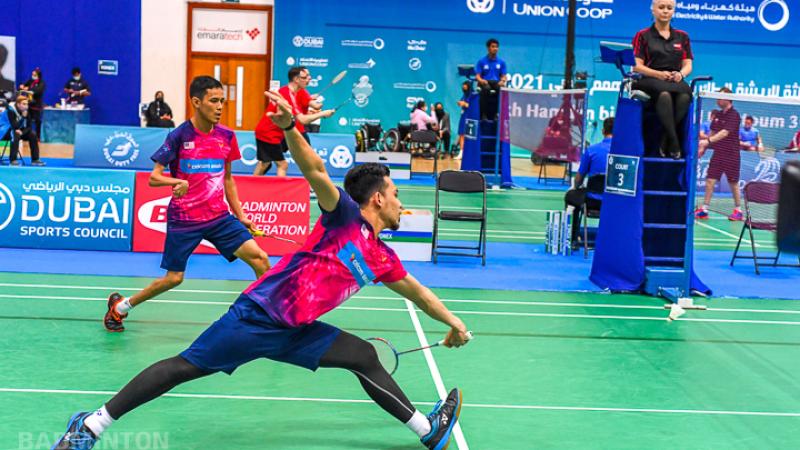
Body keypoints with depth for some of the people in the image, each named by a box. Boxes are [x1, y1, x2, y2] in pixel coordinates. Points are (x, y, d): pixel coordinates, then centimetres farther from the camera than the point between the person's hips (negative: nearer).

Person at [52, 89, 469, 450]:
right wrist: (290, 128, -37)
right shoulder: (345, 217, -5)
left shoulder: (381, 257, 15)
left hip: (294, 332, 8)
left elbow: (415, 289, 32)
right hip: (257, 315, -7)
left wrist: (451, 321, 40)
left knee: (364, 357, 4)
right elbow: (316, 173, -21)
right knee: (183, 367, -6)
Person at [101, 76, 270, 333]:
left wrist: (240, 216, 12)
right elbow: (154, 177, -8)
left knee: (260, 259, -10)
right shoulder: (179, 136, -10)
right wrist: (179, 181, -28)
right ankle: (120, 306, 26)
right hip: (183, 219, -4)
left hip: (219, 217, 4)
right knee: (174, 278, 3)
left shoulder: (226, 136, 4)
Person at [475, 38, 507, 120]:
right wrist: (481, 80, -22)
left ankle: (495, 114, -21)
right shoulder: (481, 61, 6)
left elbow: (504, 76, 8)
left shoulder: (501, 62, 12)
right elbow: (477, 76, 0)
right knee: (486, 89, -38)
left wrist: (502, 81, -15)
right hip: (484, 83, -2)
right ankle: (484, 114, -29)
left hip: (497, 83, 2)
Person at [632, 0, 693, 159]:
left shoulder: (682, 37, 20)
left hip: (676, 82, 3)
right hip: (650, 81, -3)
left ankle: (665, 142, -30)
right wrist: (659, 74, -16)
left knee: (685, 97, -36)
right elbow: (636, 66, 1)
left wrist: (681, 74, -12)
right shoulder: (643, 36, 11)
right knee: (665, 95, -40)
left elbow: (688, 65, 13)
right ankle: (674, 143, -40)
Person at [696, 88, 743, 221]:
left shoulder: (734, 115, -14)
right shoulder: (718, 114, 8)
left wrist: (708, 141, -35)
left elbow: (725, 133, -26)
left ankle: (738, 211, 18)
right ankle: (704, 210, 3)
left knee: (733, 184, 5)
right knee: (710, 180, 0)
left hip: (731, 156, -6)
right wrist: (703, 147, 13)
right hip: (718, 154, 6)